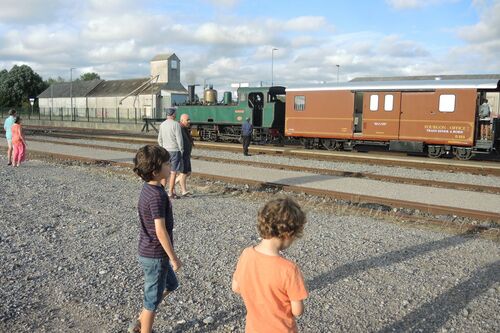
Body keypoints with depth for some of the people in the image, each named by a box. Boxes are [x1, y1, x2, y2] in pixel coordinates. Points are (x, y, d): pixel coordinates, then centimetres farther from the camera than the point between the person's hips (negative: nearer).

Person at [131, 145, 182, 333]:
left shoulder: (148, 188, 3)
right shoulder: (157, 195, -26)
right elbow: (160, 231, -26)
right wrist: (174, 258, -16)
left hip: (148, 251, 9)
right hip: (155, 255, -9)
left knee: (170, 285, 26)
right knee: (153, 298, 8)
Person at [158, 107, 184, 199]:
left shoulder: (162, 125, 6)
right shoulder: (176, 124, -13)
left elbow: (160, 139, 11)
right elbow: (179, 139, -15)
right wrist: (181, 151, -6)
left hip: (165, 151, 6)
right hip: (175, 151, -6)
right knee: (173, 172, 0)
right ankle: (171, 193, 2)